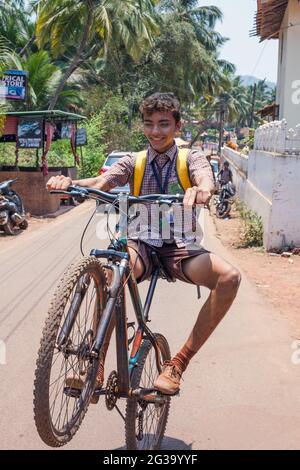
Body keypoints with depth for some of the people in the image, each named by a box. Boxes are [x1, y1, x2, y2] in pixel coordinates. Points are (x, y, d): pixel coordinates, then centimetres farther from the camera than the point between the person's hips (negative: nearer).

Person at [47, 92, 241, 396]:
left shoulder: (191, 158, 5)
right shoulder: (133, 162, 9)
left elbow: (206, 180, -18)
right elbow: (100, 183, -9)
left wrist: (201, 190, -45)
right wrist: (69, 182, -32)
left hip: (179, 248, 1)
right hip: (141, 244, 0)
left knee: (229, 277, -28)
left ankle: (179, 363, -17)